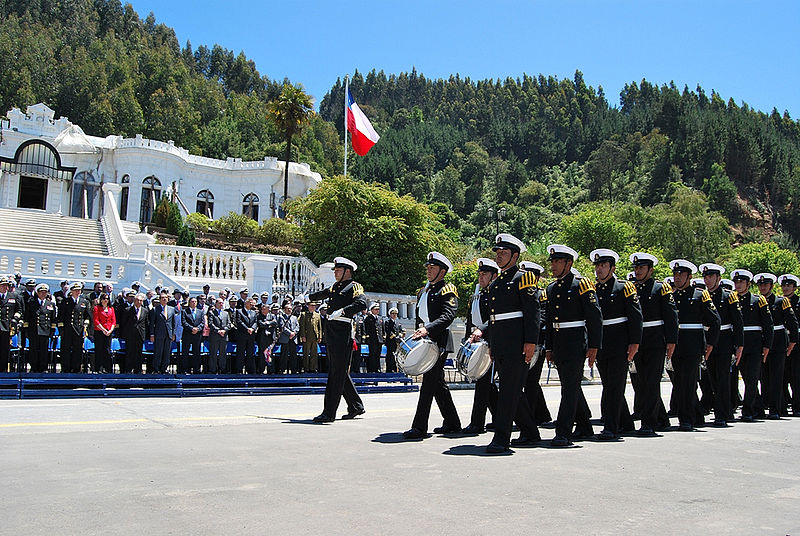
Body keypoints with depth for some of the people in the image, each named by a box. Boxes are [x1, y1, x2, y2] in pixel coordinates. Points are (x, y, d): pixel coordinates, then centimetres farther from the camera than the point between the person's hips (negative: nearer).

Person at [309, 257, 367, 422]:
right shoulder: (334, 287, 20)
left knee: (337, 373, -7)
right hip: (331, 332, 9)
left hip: (343, 332, -9)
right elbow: (321, 294, 40)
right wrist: (307, 297, 54)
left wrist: (342, 311, -32)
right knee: (339, 373, 12)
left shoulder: (354, 287, -4)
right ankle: (356, 406, 24)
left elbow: (362, 303, -22)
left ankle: (329, 413, -5)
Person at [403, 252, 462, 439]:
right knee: (438, 384, 13)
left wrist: (427, 329, -30)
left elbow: (448, 316, -19)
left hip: (439, 342, -9)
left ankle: (419, 427, -9)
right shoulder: (422, 292, 20)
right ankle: (452, 423, 23)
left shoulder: (447, 290, -5)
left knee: (429, 383, -10)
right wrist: (418, 334, 11)